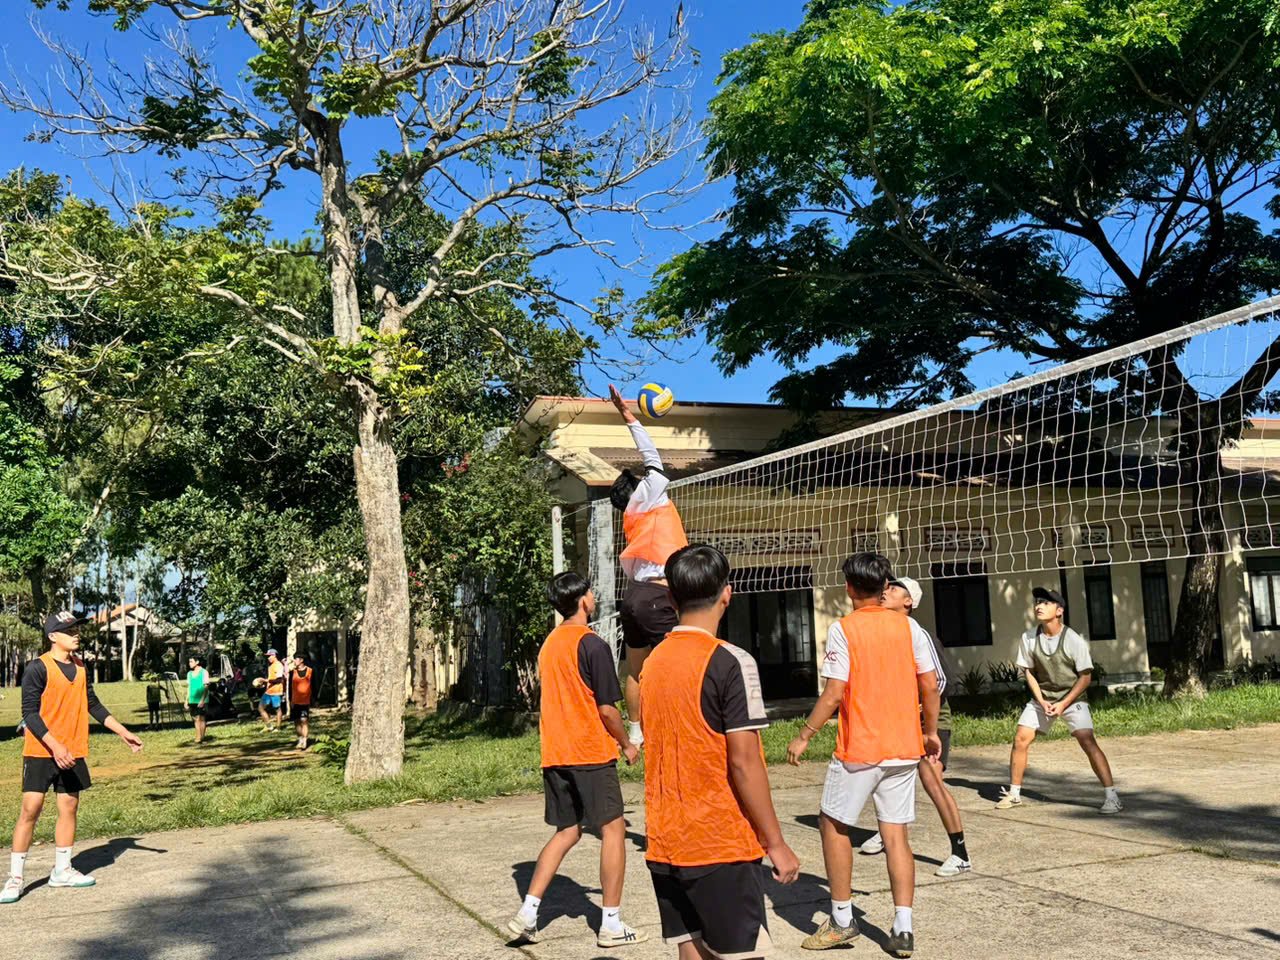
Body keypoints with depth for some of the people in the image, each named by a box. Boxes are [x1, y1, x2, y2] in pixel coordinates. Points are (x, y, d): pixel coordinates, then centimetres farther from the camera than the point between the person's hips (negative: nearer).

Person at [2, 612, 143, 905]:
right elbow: (30, 713, -16)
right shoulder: (38, 668, -12)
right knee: (30, 809, -7)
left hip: (72, 753, 6)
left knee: (69, 807, 9)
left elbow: (93, 705, 17)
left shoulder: (81, 667, 8)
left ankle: (62, 870, 21)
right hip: (40, 752, -6)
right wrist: (55, 747, -25)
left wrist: (124, 732, 16)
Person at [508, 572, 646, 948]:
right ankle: (611, 924, 7)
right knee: (613, 829, 4)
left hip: (554, 754, 7)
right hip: (590, 753, -7)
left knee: (566, 832, 15)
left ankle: (528, 912, 9)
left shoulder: (548, 644, 11)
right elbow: (607, 708, -13)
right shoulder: (592, 645, -13)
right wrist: (627, 744, 2)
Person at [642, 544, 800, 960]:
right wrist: (776, 843, -8)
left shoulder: (653, 661, 6)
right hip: (721, 846, -6)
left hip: (664, 846, 6)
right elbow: (743, 762, -16)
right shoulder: (730, 662, -14)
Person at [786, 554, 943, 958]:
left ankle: (842, 920, 16)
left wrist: (804, 737, -3)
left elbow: (833, 695, -14)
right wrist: (931, 732, 17)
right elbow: (930, 686, 3)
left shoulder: (843, 629, -10)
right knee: (896, 834, 10)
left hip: (859, 748, -4)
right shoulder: (908, 626, 2)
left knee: (833, 825, 12)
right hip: (904, 747, 4)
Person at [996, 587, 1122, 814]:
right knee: (1020, 740, -1)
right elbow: (1029, 672, 1)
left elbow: (1085, 676, -13)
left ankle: (1111, 796, -12)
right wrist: (1042, 702, -9)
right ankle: (1013, 794, 13)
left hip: (1072, 697, -4)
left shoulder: (1073, 640, -19)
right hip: (1042, 698, 4)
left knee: (1088, 741, -19)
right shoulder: (1028, 638, -10)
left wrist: (1063, 704, -19)